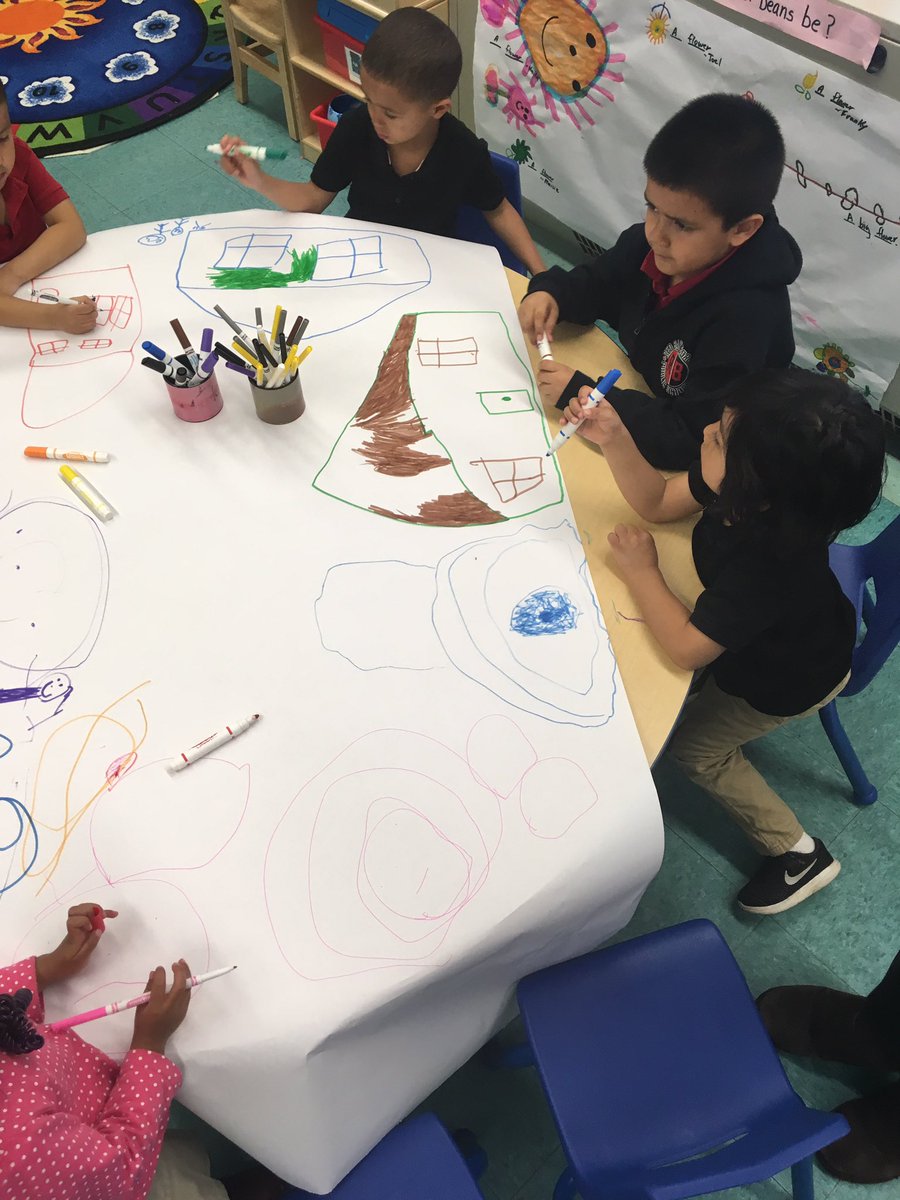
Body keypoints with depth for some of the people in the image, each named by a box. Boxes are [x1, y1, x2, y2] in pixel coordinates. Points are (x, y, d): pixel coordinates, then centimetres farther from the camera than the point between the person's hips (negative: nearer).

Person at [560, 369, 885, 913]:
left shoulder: (769, 565, -47)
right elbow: (659, 501, -10)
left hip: (793, 678, -6)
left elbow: (687, 647, -35)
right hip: (760, 634, 6)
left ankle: (798, 853, 26)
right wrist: (616, 440, -25)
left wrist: (642, 571, -25)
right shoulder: (744, 497, -28)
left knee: (693, 744, 12)